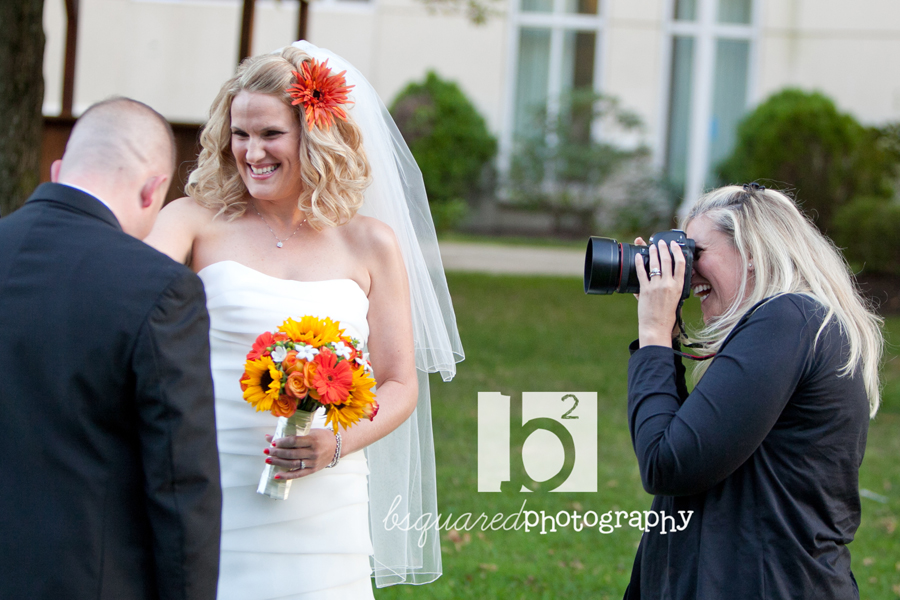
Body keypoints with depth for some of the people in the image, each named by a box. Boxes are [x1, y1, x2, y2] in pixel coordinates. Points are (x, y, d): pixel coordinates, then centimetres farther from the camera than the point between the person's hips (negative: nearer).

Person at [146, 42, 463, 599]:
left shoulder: (370, 244, 6)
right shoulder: (199, 219, 1)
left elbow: (401, 383, 8)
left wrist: (338, 444, -10)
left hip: (320, 509, 1)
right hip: (208, 497, -1)